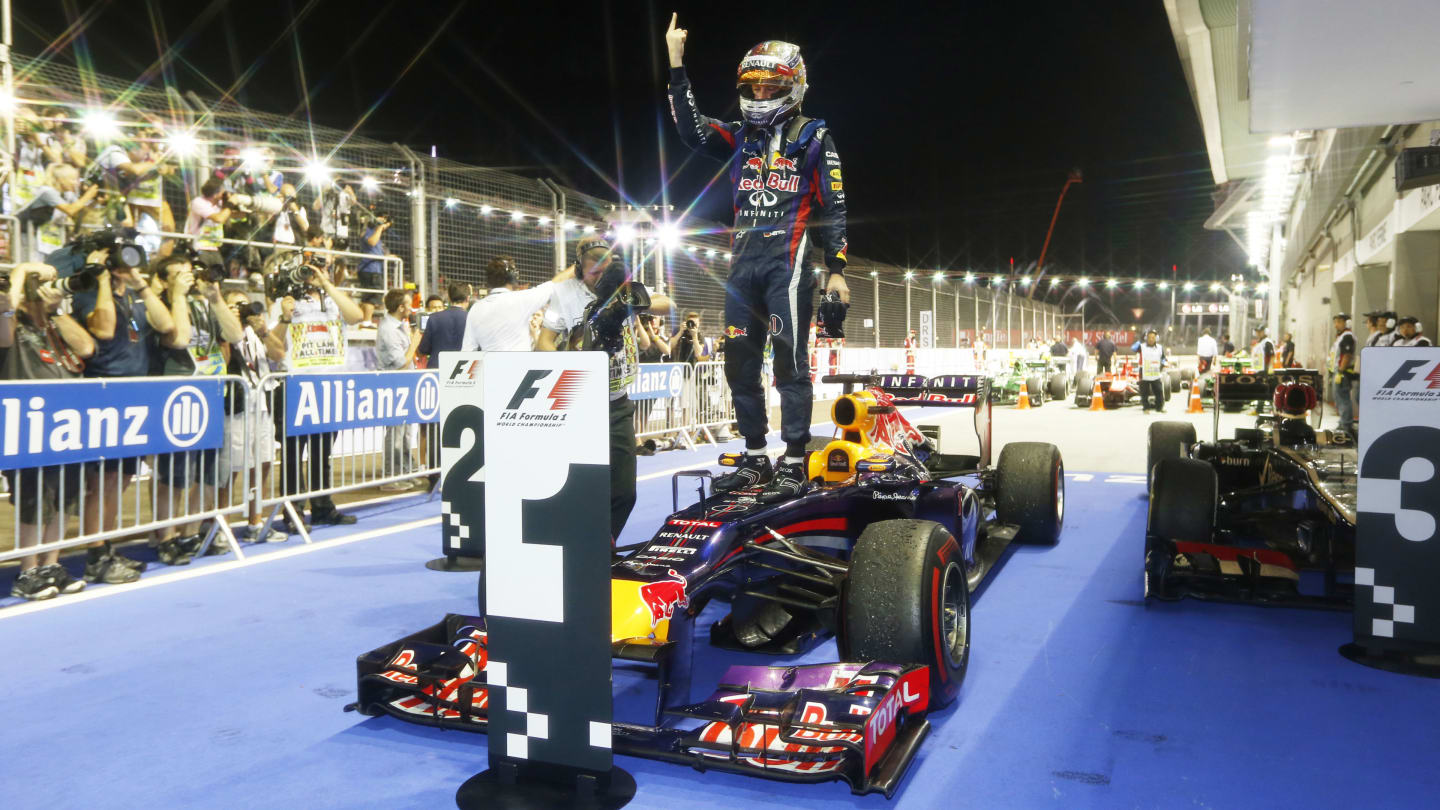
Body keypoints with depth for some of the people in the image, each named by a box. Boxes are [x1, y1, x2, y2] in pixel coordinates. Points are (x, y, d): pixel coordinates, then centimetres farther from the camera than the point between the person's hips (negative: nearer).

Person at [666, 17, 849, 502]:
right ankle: (755, 460, 15)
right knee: (739, 362, 5)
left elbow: (833, 208, 3)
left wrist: (836, 270, -4)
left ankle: (795, 466, -5)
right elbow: (692, 131, 0)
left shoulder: (813, 138, 6)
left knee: (789, 362, -9)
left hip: (787, 260, -5)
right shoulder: (739, 137, 18)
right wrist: (676, 64, -6)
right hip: (743, 260, 6)